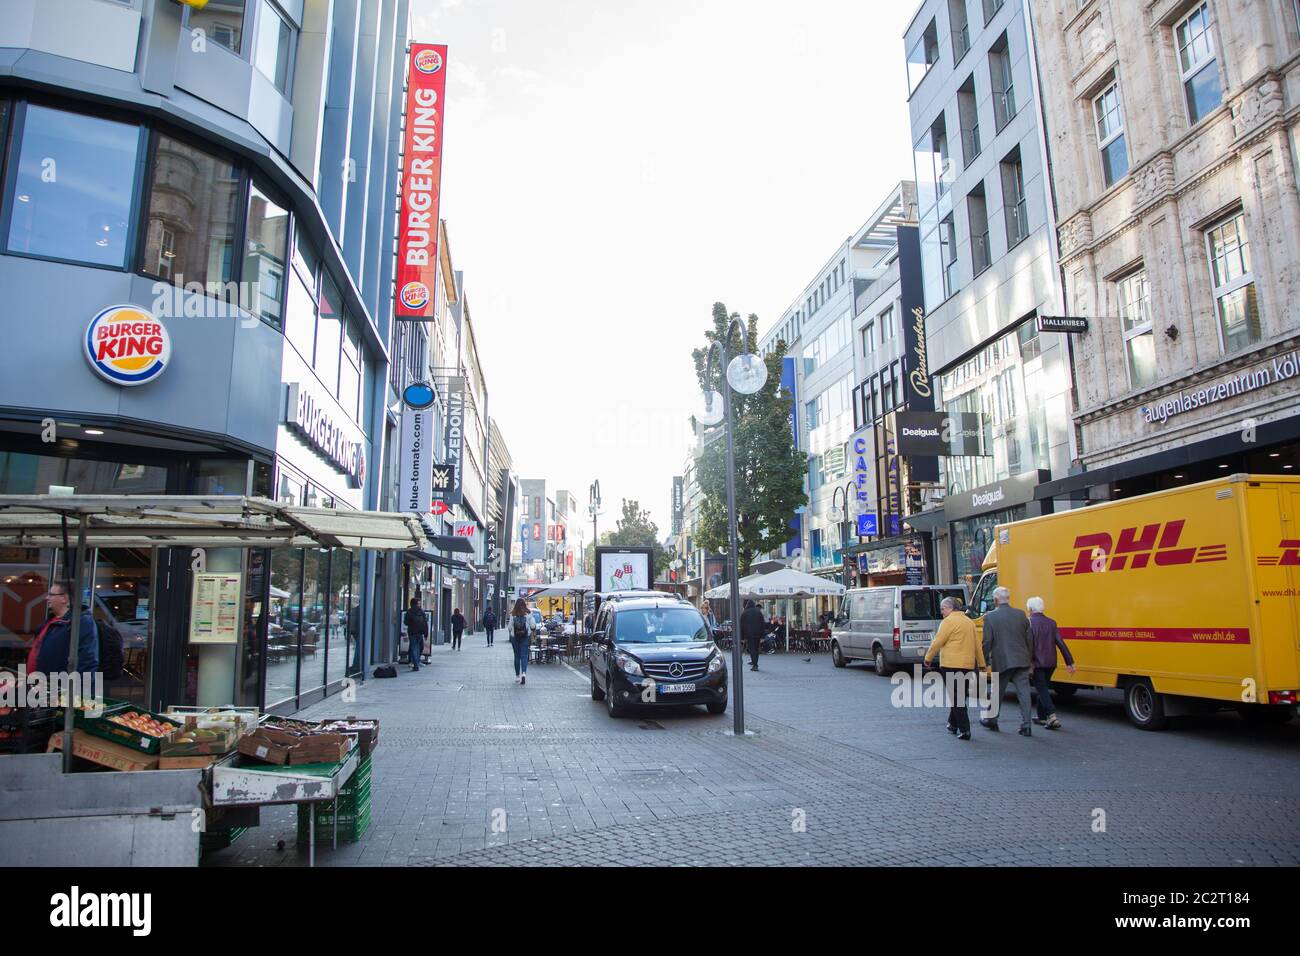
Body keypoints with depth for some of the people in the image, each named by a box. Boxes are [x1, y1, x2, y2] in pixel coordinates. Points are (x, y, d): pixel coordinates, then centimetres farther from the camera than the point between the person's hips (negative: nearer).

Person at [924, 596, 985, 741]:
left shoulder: (949, 621, -10)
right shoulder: (969, 622, 14)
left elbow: (937, 642, -12)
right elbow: (977, 644, 17)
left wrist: (928, 658, 0)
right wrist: (981, 664, 21)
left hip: (952, 665, -8)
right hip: (968, 664, 8)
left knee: (957, 698, -3)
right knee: (959, 696, 18)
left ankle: (964, 730, -7)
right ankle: (953, 724, 29)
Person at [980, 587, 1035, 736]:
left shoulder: (990, 617, -8)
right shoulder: (1021, 614, 3)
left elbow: (987, 642, -8)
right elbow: (1029, 639, 8)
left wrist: (985, 662, 3)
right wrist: (1030, 659, 18)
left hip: (1001, 661, -2)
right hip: (1021, 661, 2)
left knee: (998, 692, 13)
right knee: (1023, 692, 3)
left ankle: (992, 720, 29)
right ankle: (1026, 726, 1)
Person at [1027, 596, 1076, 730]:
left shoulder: (1028, 622, -11)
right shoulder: (1051, 622, 6)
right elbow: (1060, 643, 2)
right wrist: (1069, 662, 3)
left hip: (1037, 663, -6)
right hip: (1050, 663, 6)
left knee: (1042, 690, -2)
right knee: (1043, 689, 19)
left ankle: (1052, 717, -16)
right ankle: (1042, 717, 28)